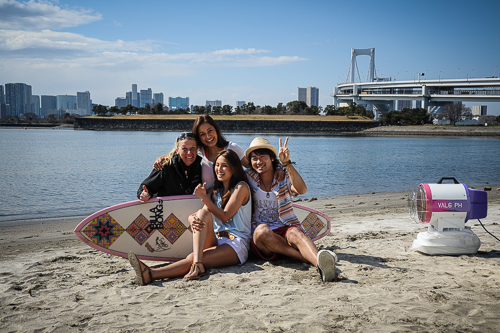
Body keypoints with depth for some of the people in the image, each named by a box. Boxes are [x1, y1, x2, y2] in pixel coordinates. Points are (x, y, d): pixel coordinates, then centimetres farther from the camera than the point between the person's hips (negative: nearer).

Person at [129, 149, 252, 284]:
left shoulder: (241, 187, 3)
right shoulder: (214, 191, 21)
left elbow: (224, 216, -7)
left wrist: (204, 198, -11)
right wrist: (192, 219, -20)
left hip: (237, 244, -5)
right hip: (215, 241, 5)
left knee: (192, 258, -30)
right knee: (202, 213, -26)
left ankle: (151, 274, -48)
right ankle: (197, 264, -45)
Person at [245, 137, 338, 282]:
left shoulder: (284, 176, 7)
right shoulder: (248, 178, 9)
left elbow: (302, 190, -16)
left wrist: (287, 163, -22)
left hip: (285, 228, 0)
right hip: (260, 237, 1)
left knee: (295, 233, -36)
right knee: (262, 230, -36)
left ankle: (320, 264, -68)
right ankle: (308, 258, -39)